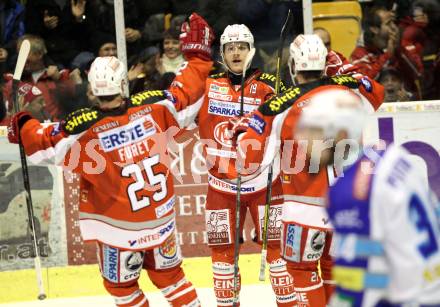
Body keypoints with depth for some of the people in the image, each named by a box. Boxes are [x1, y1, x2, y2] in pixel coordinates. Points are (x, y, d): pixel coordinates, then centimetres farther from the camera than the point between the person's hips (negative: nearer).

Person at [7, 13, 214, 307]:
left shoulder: (83, 128, -21)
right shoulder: (152, 106, -13)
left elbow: (44, 146, -12)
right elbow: (187, 92, 1)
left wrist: (23, 124, 8)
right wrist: (199, 54, 14)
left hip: (119, 227, -3)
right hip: (162, 217, 3)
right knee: (169, 274, 21)